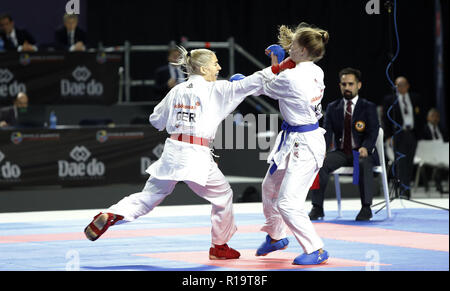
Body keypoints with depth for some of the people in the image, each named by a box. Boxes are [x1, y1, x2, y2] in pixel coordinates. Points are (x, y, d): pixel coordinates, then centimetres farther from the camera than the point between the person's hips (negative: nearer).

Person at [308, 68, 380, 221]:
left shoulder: (369, 107, 2)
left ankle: (366, 208, -34)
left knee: (364, 164, -38)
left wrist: (365, 148, -31)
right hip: (340, 152, 3)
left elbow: (373, 132, -9)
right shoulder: (332, 108, 10)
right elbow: (327, 132, 0)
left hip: (361, 152, -3)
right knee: (321, 163, -27)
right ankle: (317, 208, -23)